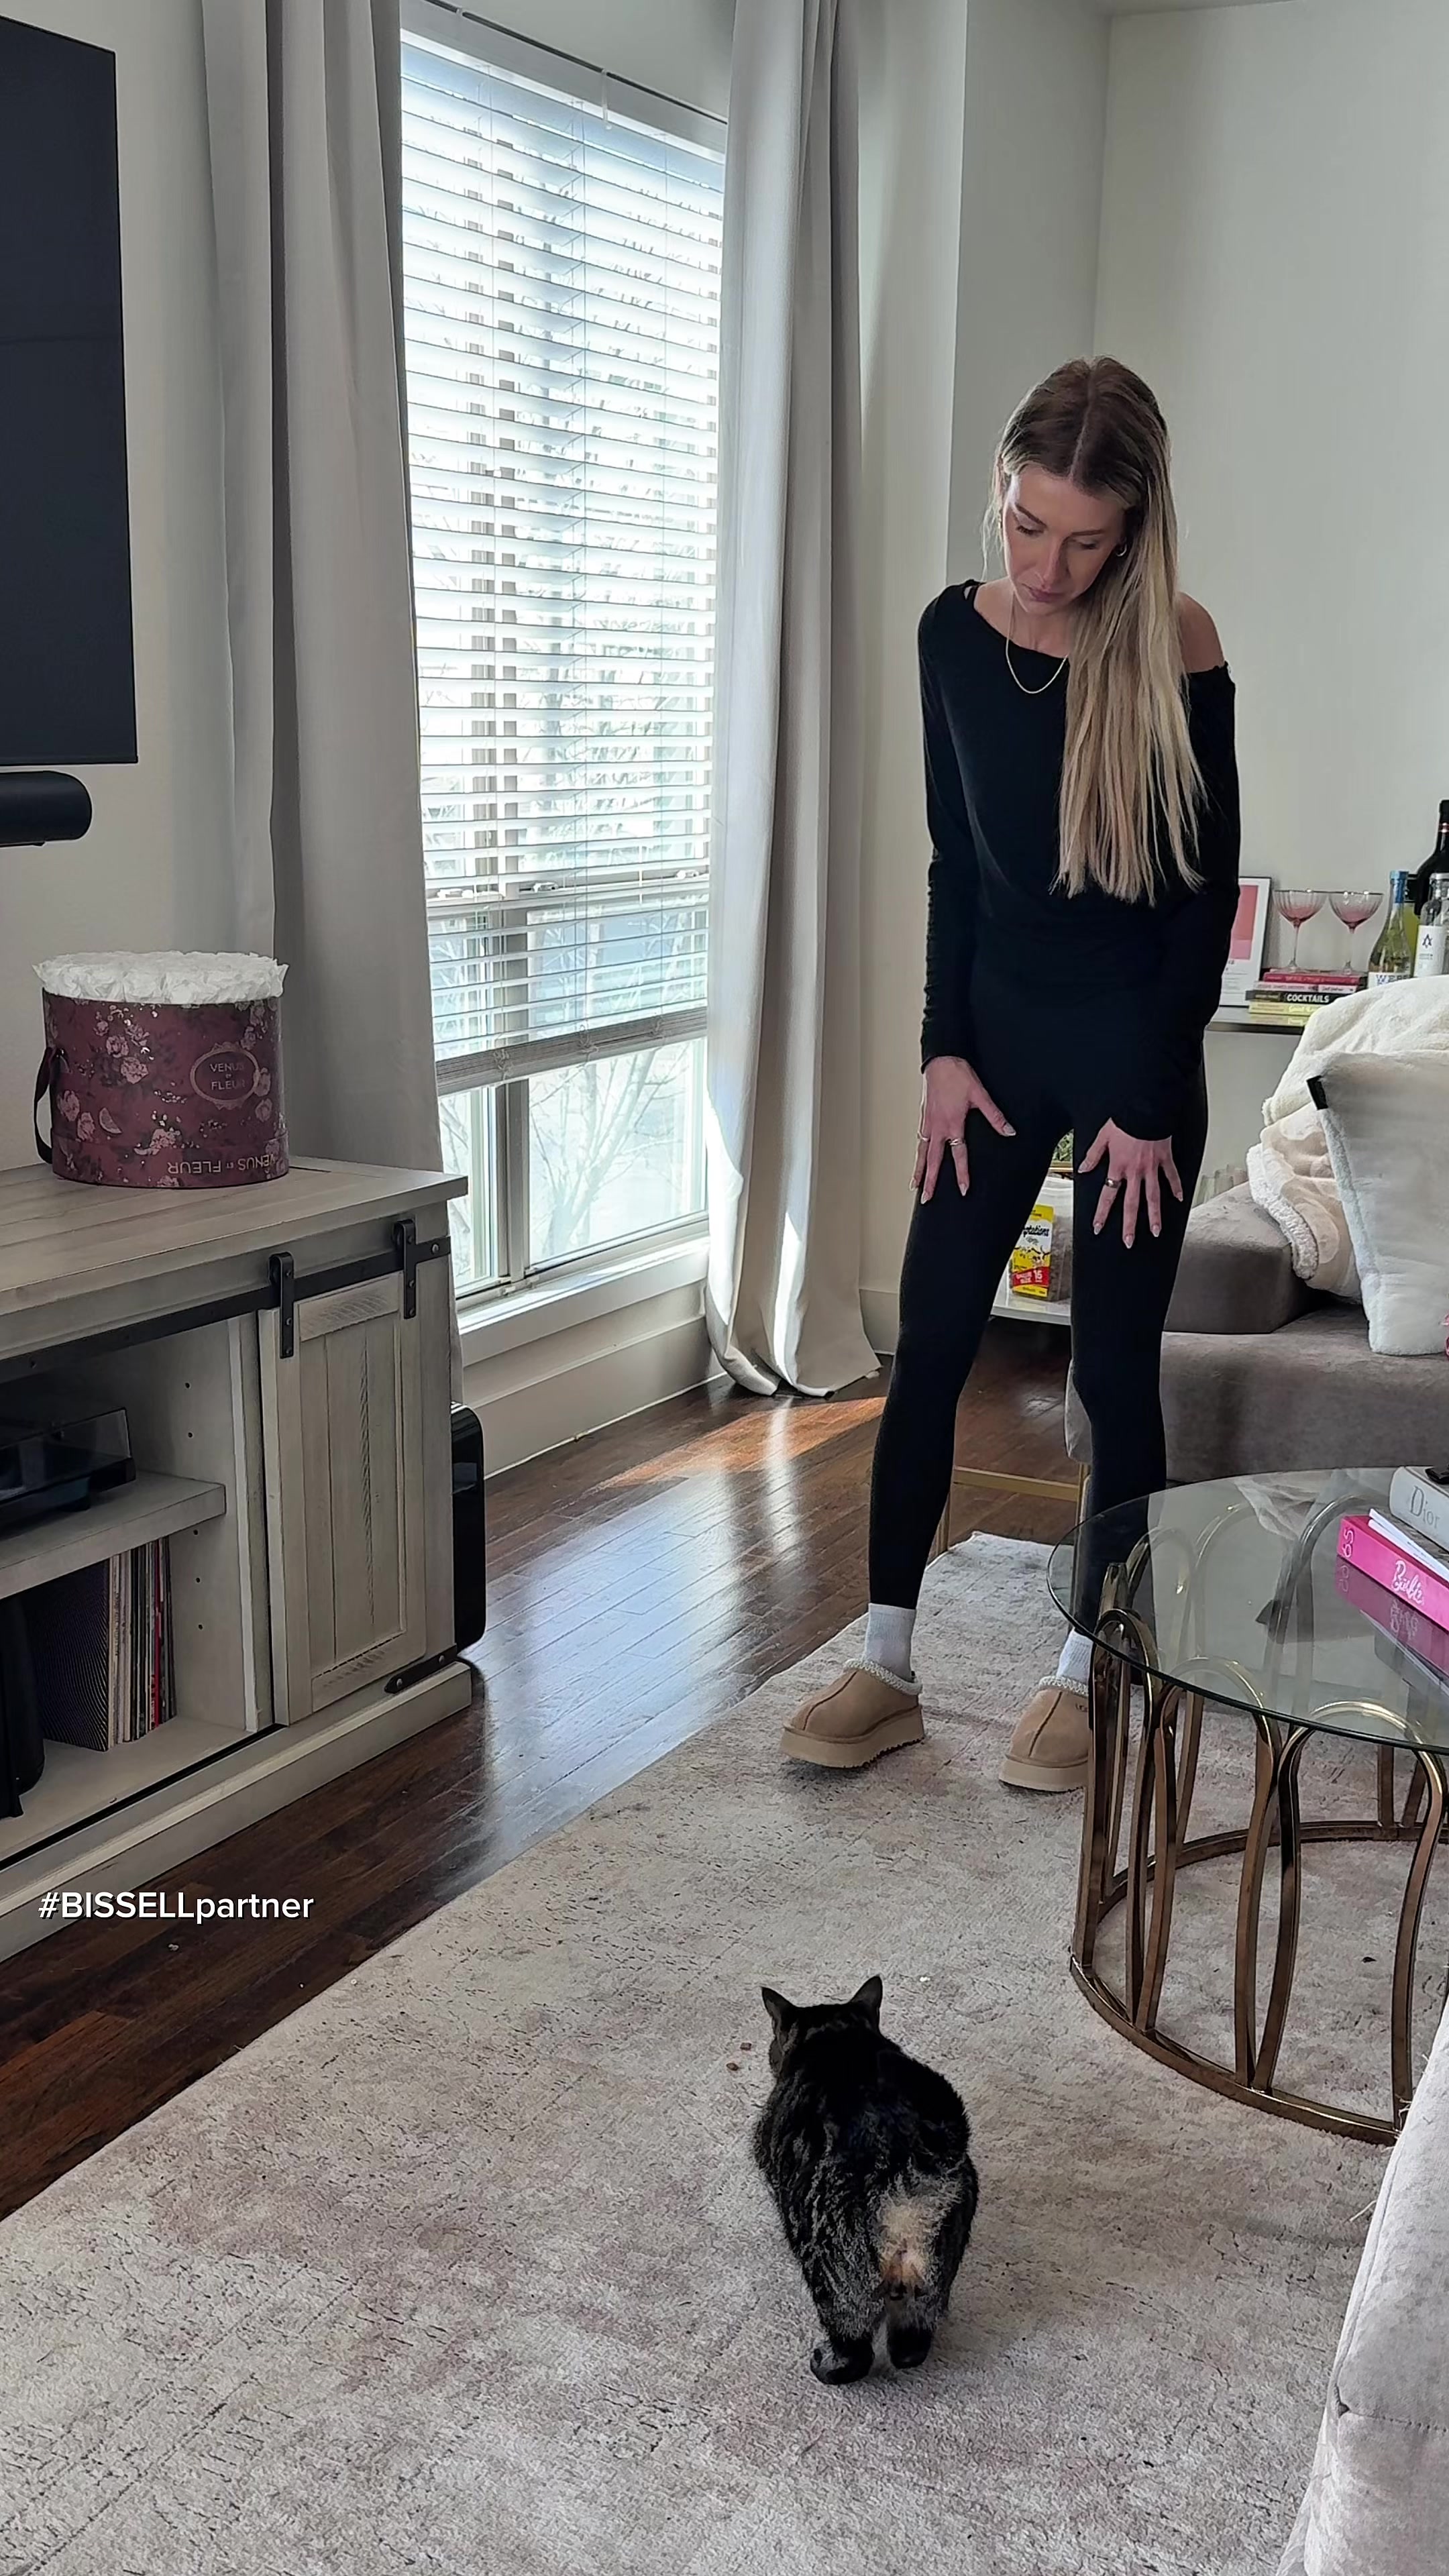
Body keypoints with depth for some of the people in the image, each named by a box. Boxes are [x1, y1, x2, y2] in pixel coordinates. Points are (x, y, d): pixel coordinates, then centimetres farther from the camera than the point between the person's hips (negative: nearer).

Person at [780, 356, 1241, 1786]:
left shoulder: (1175, 653, -14)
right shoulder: (955, 631, -1)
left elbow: (1206, 893, -11)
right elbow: (953, 857, 6)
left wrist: (1152, 1102, -12)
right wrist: (944, 1048, 0)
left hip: (1133, 1043, -4)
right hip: (998, 1031, 4)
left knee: (1114, 1366, 3)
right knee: (929, 1342, 4)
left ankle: (1084, 1675, 18)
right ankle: (886, 1666, 14)